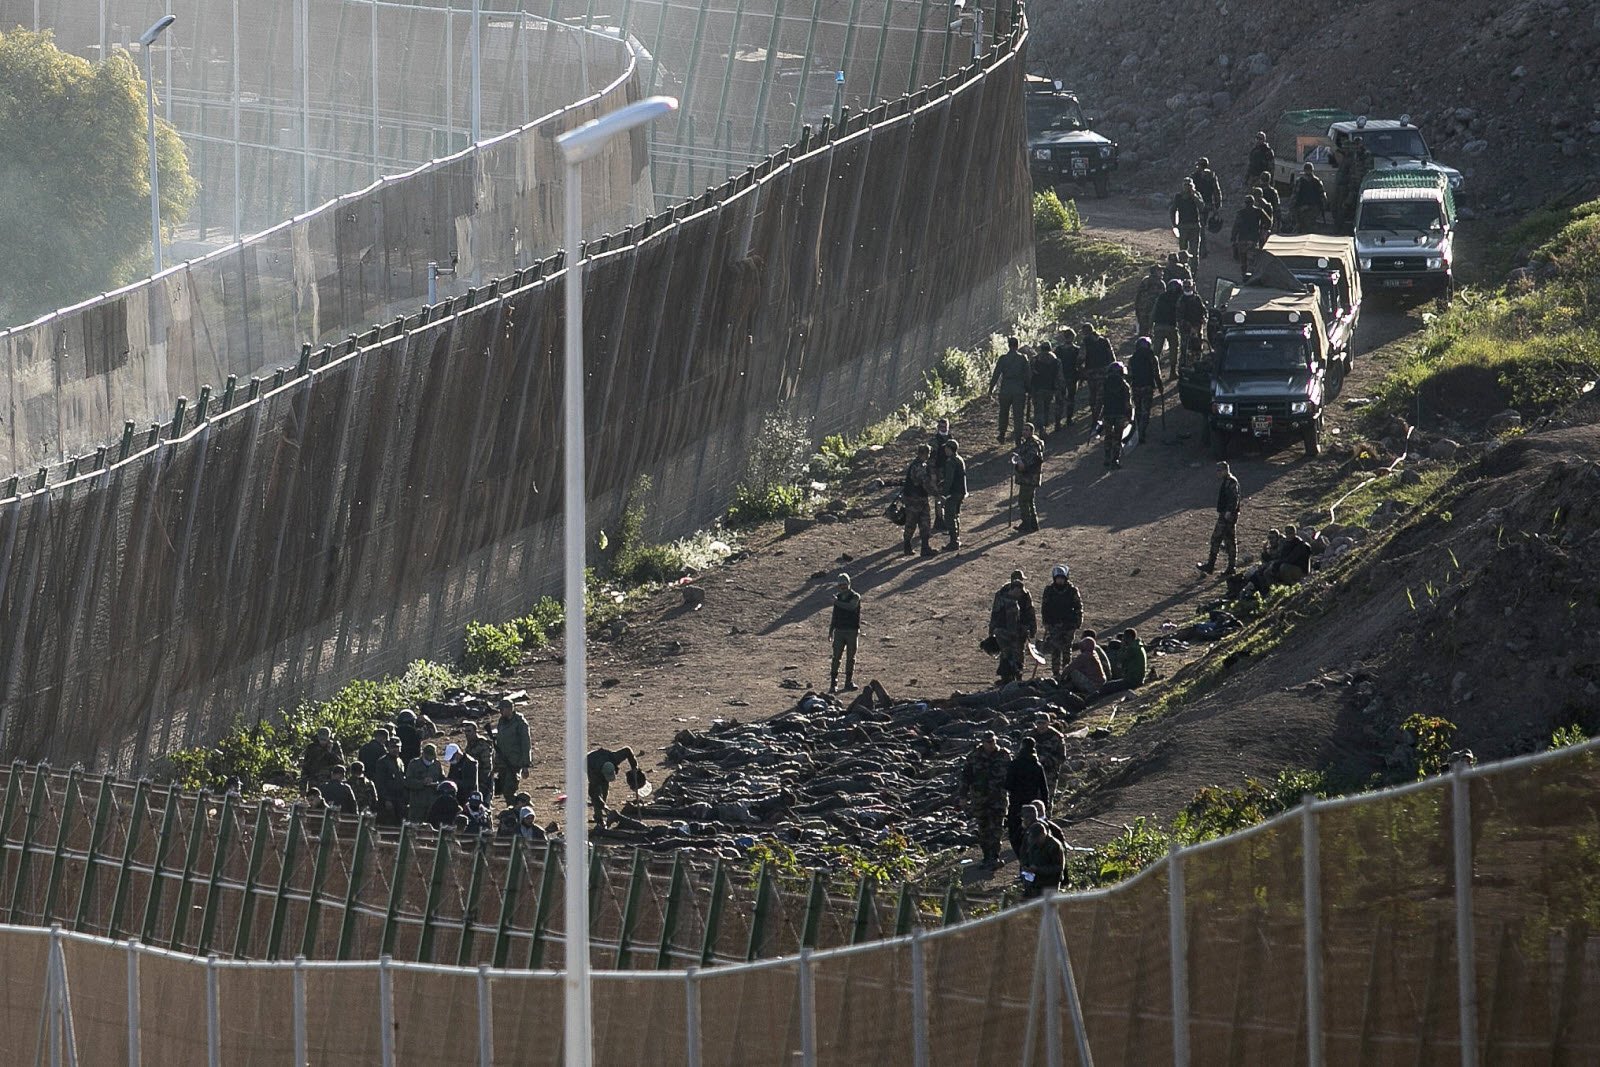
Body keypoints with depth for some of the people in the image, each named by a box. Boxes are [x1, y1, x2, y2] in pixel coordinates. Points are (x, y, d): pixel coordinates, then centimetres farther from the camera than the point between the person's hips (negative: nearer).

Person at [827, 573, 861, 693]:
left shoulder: (855, 597, -4)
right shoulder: (838, 597, 11)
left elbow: (851, 606, -25)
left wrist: (837, 602, -25)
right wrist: (831, 629, 15)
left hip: (852, 631, -3)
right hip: (839, 630, 3)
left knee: (850, 658, 2)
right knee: (836, 657, -4)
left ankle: (849, 682, 9)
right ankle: (833, 683, -5)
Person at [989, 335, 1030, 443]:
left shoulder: (1003, 359, -5)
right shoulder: (1023, 358, -2)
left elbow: (996, 375, -4)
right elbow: (1027, 375, 0)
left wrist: (991, 388, 4)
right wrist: (1027, 389, 8)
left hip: (1005, 389, -1)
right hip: (1019, 389, 1)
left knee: (1004, 414, 15)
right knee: (1018, 415, 4)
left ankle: (1001, 436, 22)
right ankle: (1019, 438, 3)